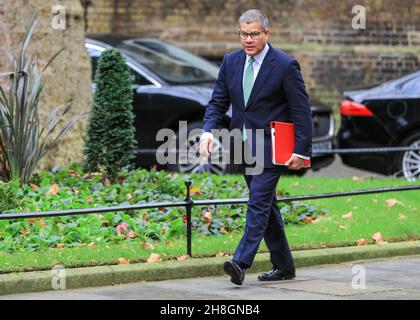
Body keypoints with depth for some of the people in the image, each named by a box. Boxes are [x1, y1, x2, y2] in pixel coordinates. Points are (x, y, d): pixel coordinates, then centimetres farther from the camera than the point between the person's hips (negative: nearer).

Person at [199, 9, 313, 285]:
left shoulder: (285, 65, -10)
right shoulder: (231, 62, 7)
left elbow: (302, 111, -9)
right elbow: (218, 102, 8)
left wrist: (301, 150, -13)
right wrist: (208, 131, -10)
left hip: (271, 148, -7)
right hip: (245, 147, 7)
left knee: (259, 202, -15)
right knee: (266, 205, 12)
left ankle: (241, 262, -23)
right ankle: (283, 266, 21)